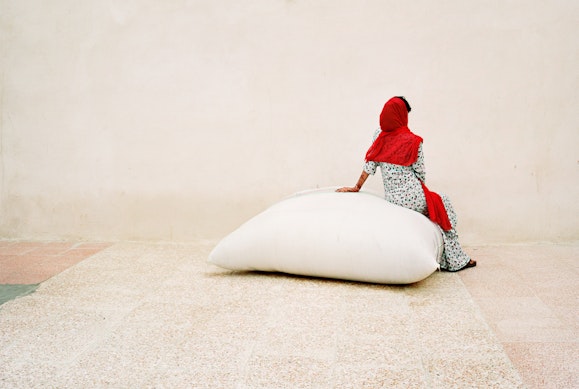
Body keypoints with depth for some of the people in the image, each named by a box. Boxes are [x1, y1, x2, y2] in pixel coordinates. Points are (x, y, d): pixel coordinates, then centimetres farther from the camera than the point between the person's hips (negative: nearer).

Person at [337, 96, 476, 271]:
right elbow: (420, 173, -2)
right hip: (413, 197, -5)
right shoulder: (413, 141, -7)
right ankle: (454, 260, 19)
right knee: (443, 202, 22)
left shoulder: (379, 135, 3)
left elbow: (370, 165, 4)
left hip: (392, 200, 5)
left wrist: (356, 188, 13)